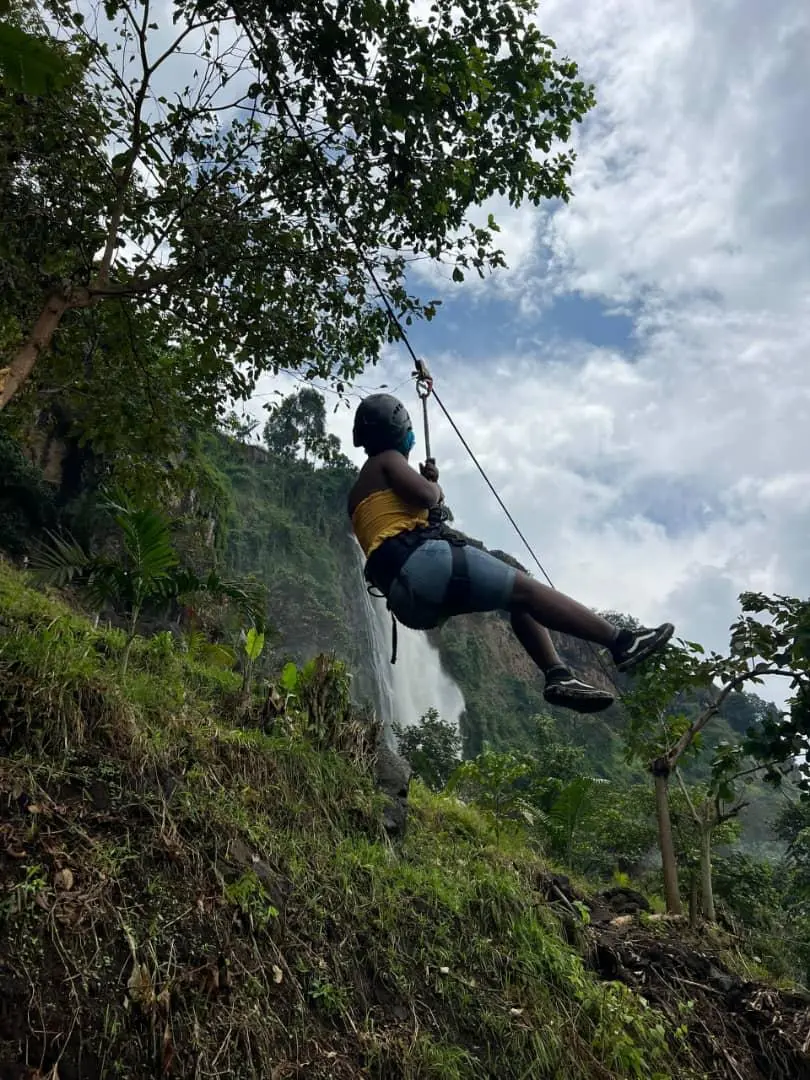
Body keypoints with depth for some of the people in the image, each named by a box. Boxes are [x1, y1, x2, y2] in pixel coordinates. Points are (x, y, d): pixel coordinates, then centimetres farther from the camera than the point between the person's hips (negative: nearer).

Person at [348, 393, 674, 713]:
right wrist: (433, 485, 9)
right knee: (525, 589, -9)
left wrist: (427, 482, 25)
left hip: (407, 598, 10)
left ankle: (558, 674, -2)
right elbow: (425, 495, -14)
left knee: (519, 597, 13)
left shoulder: (357, 491, 30)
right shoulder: (386, 459, 3)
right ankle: (622, 641, -9)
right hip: (419, 560, -10)